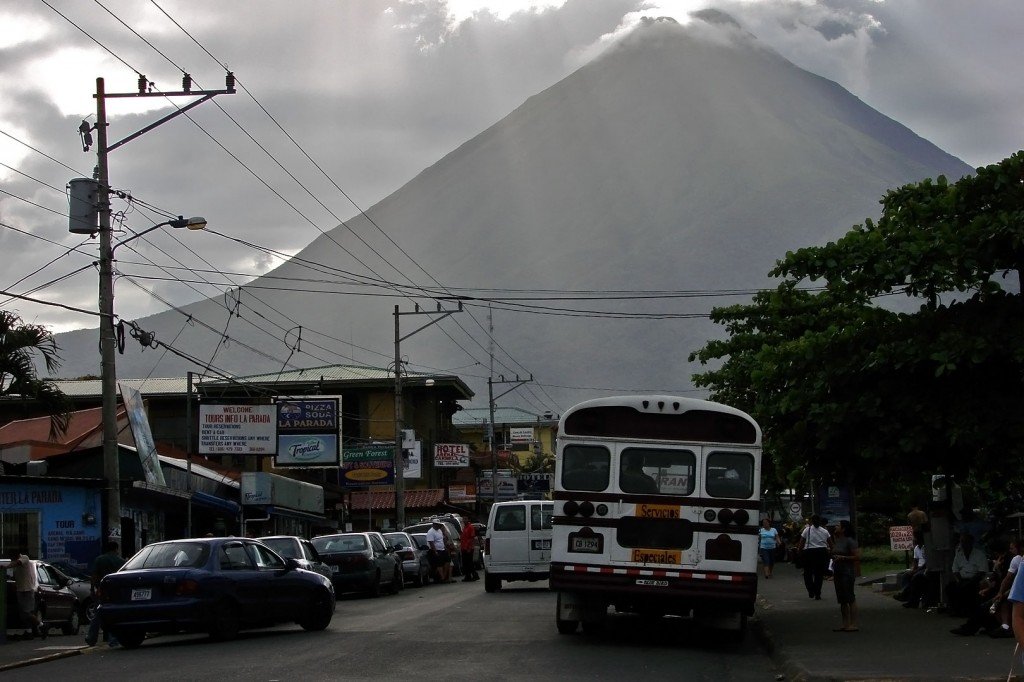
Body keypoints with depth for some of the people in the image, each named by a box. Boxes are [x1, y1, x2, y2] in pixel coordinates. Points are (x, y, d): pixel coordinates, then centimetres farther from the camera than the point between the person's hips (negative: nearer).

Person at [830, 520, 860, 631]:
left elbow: (857, 556, -17)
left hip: (847, 572, -9)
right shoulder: (836, 541, 13)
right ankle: (845, 623, 14)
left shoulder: (850, 541, -13)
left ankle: (854, 624, -6)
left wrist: (842, 558, -21)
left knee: (850, 598, -7)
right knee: (842, 599, 10)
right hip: (838, 572, 9)